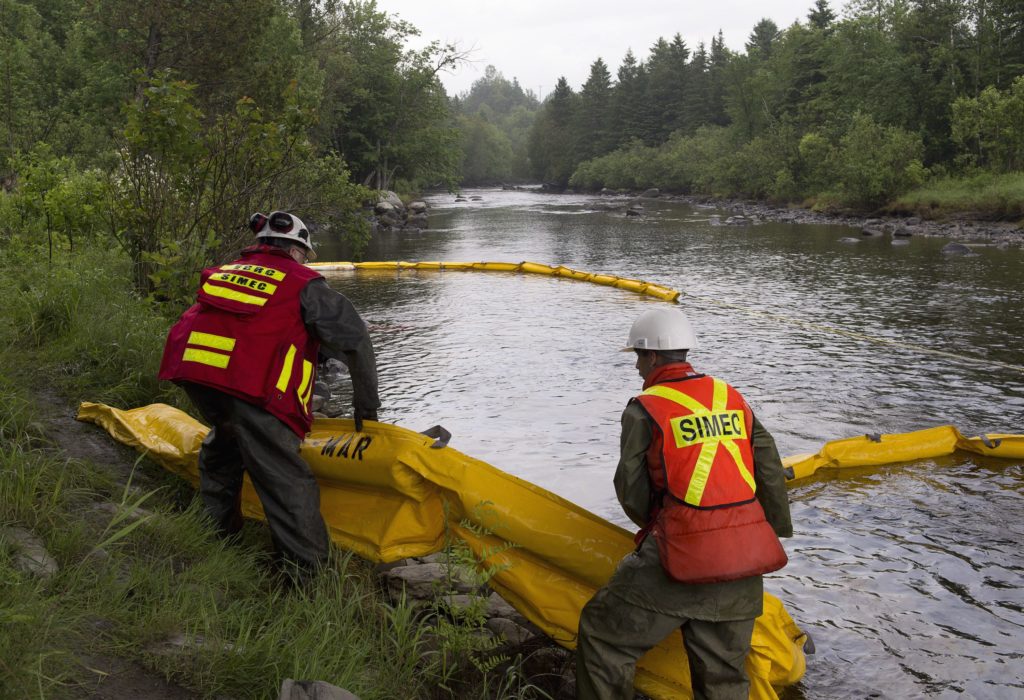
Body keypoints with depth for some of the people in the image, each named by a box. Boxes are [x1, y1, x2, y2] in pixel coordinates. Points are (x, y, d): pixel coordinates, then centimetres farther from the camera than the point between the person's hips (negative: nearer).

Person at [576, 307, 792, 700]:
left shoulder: (644, 409, -5)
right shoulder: (732, 397, 10)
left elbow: (631, 491, -2)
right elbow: (770, 471, 10)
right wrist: (776, 531, 20)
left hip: (682, 560, -6)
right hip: (745, 560, 6)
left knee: (602, 637, 10)